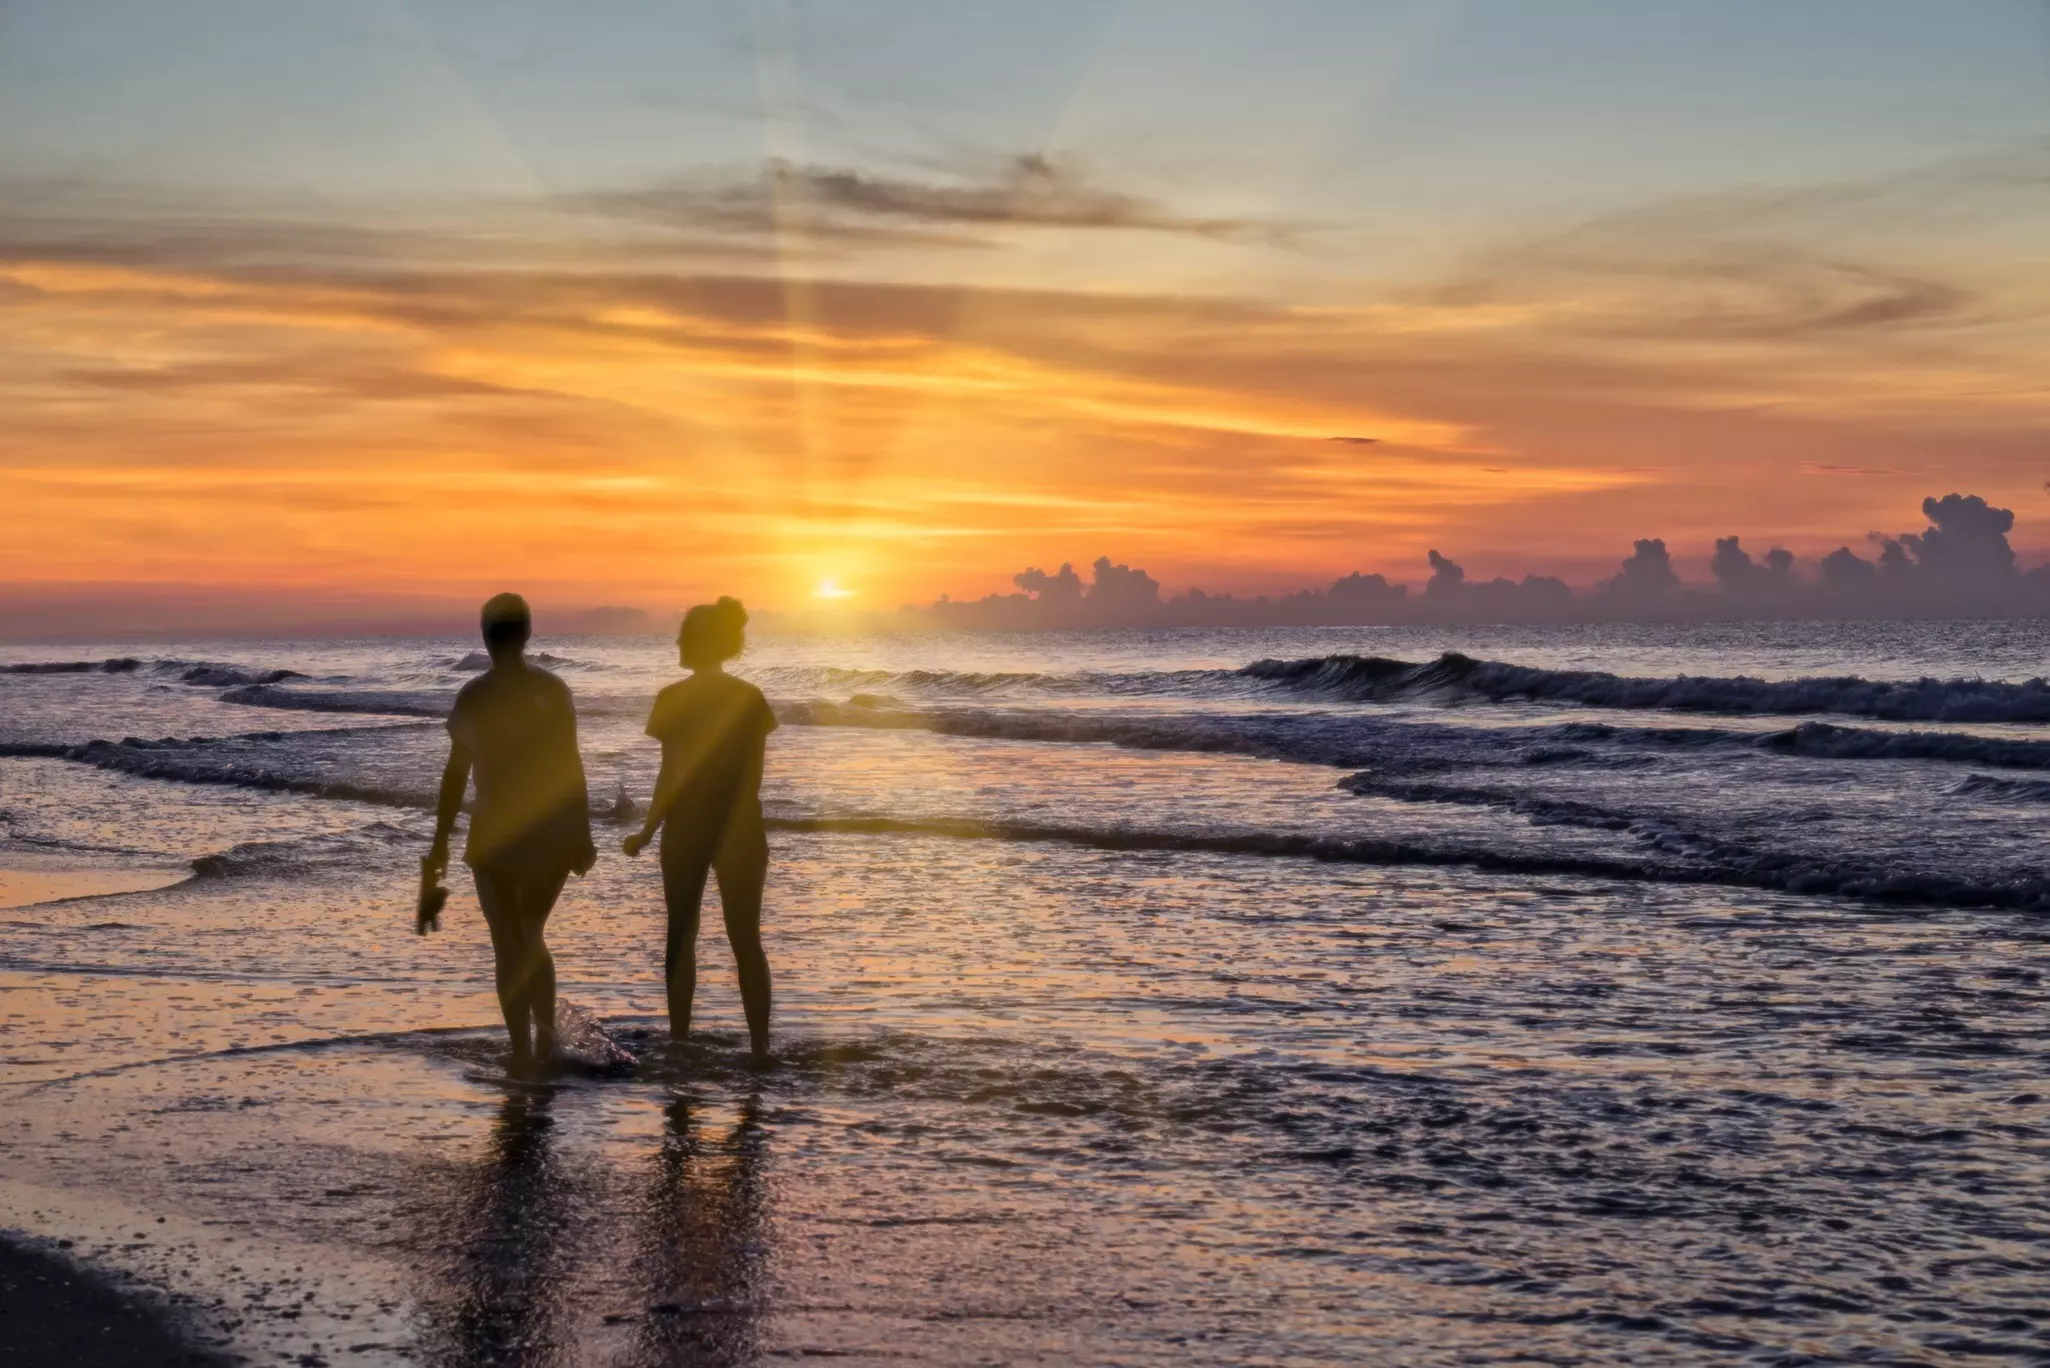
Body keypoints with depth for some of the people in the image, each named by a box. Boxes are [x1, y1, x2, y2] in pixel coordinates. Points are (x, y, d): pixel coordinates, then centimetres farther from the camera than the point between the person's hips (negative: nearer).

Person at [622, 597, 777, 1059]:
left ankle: (679, 1044, 14)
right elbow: (751, 776, 1)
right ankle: (759, 1048, 1)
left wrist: (646, 833, -1)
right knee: (745, 941, 5)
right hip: (740, 828, 2)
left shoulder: (673, 698, -8)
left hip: (687, 828, -2)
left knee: (681, 938, 11)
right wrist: (737, 826, 11)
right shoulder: (750, 698, 0)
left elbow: (672, 776, -10)